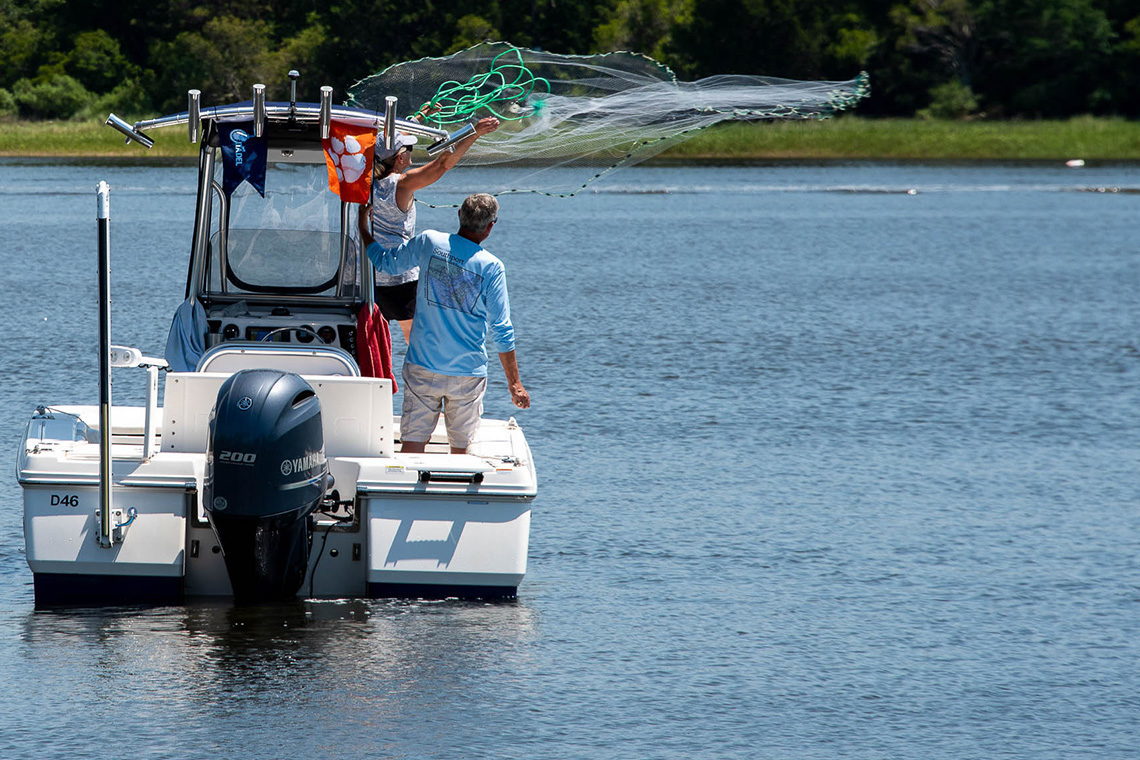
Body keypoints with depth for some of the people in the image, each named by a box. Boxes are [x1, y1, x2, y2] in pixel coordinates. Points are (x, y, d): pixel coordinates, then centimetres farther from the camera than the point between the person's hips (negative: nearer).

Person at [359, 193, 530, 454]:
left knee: (413, 443, 0)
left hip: (422, 367, 1)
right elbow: (501, 331, -7)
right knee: (460, 449, 10)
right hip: (468, 372, -1)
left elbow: (385, 262, 14)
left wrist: (363, 228, 33)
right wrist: (515, 384, -1)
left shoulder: (429, 242, -4)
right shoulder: (491, 267, -9)